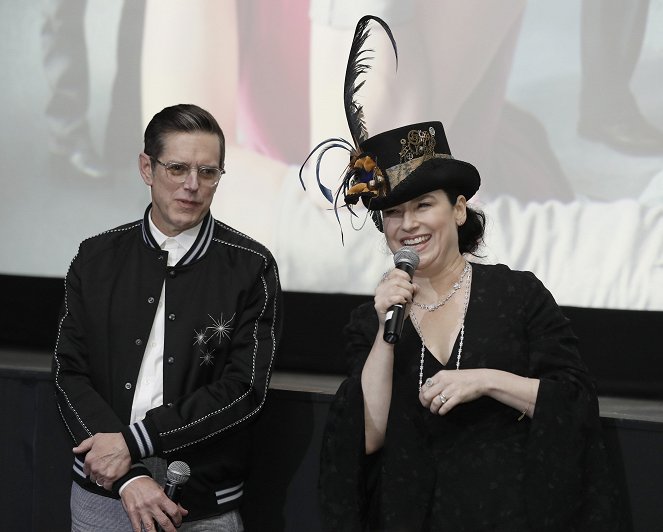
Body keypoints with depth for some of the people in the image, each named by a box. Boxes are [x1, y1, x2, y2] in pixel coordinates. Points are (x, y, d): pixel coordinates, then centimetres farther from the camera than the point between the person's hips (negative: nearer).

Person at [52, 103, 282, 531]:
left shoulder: (251, 267, -5)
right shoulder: (97, 258, 3)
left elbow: (245, 389, -10)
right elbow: (70, 373, -1)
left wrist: (134, 441, -15)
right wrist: (129, 478, -14)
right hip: (101, 496, 2)